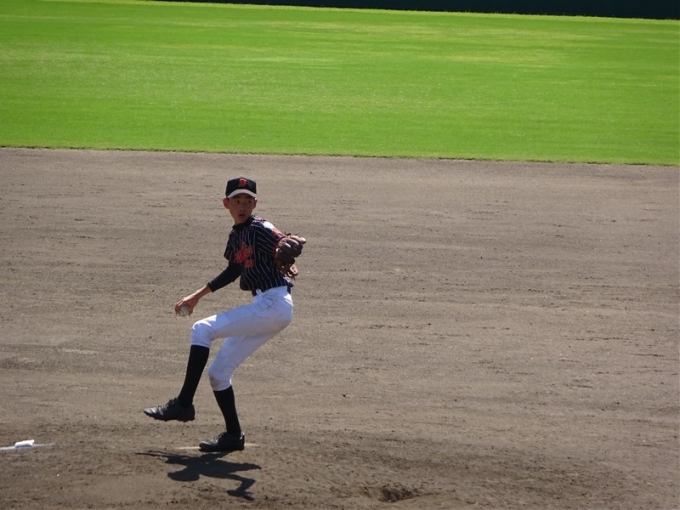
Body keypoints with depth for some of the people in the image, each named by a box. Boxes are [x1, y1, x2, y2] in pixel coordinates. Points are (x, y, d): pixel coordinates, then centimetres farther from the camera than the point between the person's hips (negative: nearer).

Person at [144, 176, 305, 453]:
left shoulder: (260, 229, -11)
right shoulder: (236, 236, 15)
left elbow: (293, 244, -26)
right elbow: (233, 271, 29)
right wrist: (198, 295, 30)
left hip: (274, 304, -9)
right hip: (264, 308, 9)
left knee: (202, 329, -15)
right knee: (218, 373, 10)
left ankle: (183, 404, -14)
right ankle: (233, 435, 16)